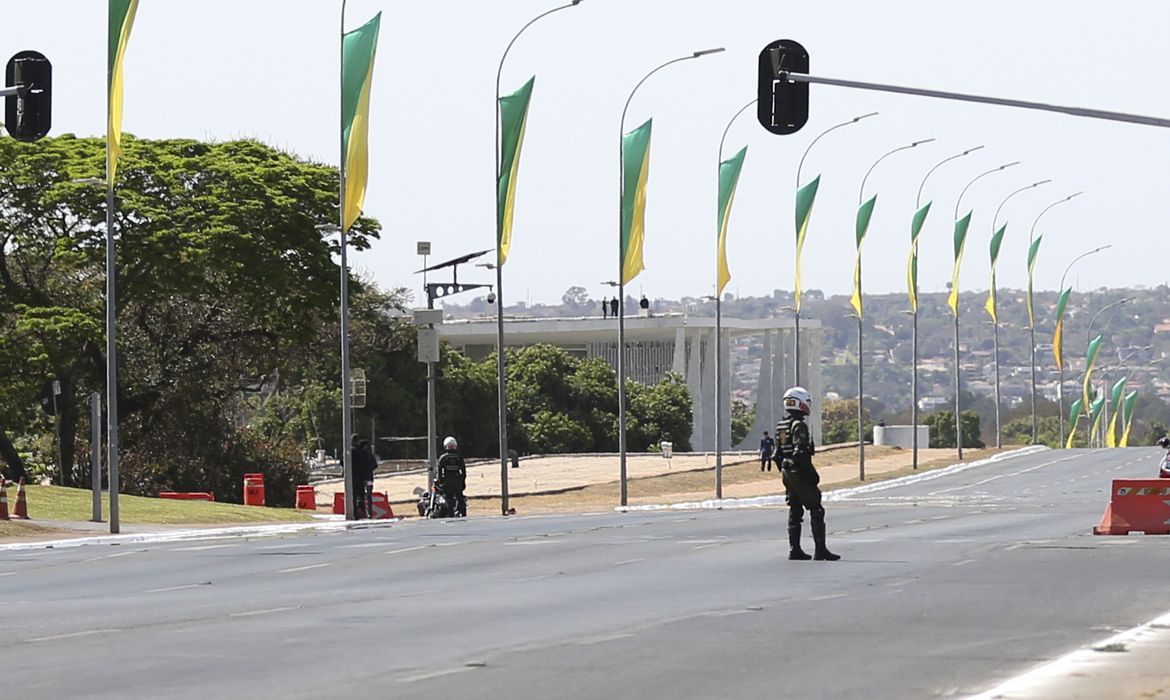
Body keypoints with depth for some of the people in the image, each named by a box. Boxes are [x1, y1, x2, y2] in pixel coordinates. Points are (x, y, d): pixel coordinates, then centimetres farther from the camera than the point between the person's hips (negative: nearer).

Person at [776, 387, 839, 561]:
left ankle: (794, 549, 12)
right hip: (800, 474, -9)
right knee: (816, 510, -4)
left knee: (795, 511, 13)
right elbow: (800, 453, -23)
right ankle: (820, 550, -7)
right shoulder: (800, 426, -17)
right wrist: (812, 475, -18)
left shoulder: (780, 427, 11)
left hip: (787, 473, 9)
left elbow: (778, 454, 16)